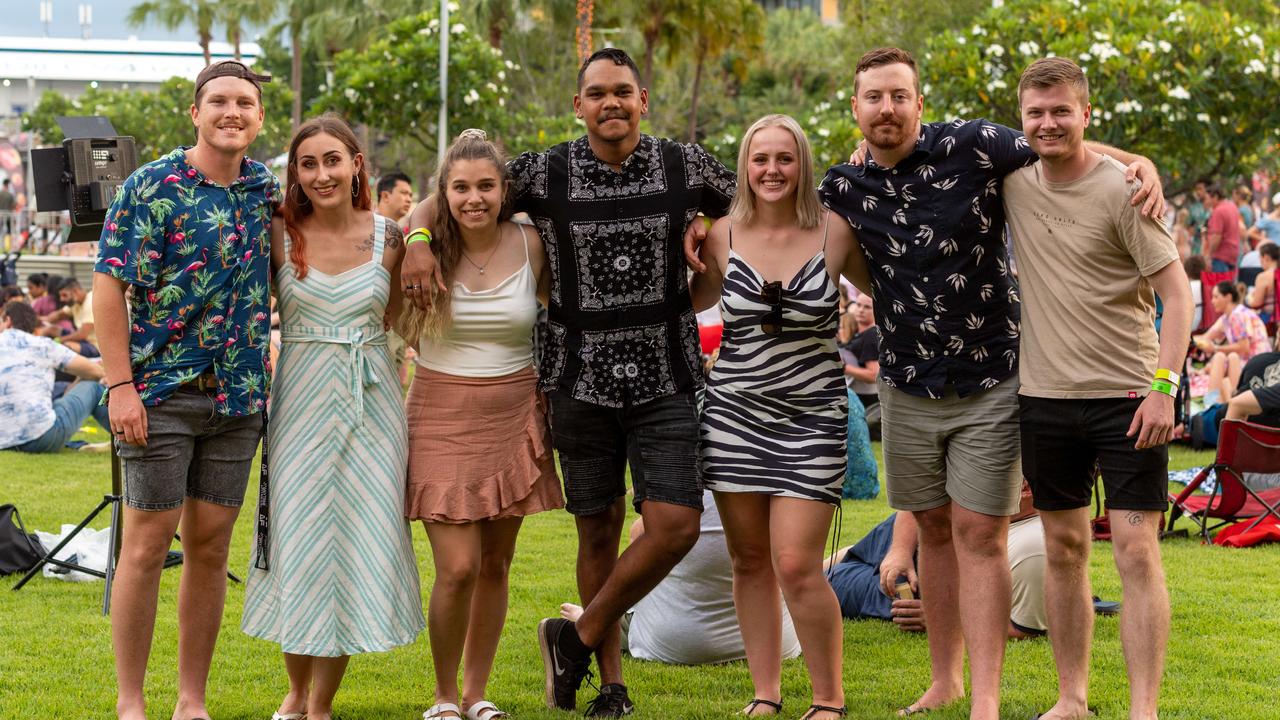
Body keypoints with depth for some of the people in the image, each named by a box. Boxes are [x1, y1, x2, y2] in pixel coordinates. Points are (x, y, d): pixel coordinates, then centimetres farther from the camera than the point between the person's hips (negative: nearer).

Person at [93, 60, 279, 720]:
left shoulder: (267, 189, 8)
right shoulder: (151, 187, -7)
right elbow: (109, 286, -9)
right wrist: (120, 386, -15)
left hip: (238, 395, 5)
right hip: (160, 392, -4)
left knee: (210, 544, 7)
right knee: (148, 542, -3)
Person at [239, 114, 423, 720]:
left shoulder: (387, 237, 1)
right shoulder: (279, 236, -3)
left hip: (371, 403, 1)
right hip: (301, 400, -1)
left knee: (359, 542, 2)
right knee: (299, 539, 2)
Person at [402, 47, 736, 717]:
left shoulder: (686, 166, 0)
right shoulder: (544, 173, -2)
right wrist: (417, 240, -13)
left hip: (666, 377, 0)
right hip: (581, 377, 0)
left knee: (675, 525, -11)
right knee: (598, 530, 6)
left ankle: (578, 637, 9)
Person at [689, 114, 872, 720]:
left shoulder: (834, 232, -5)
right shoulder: (723, 238, 2)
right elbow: (693, 300, 19)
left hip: (812, 419, -3)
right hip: (735, 413, 3)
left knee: (796, 566, -11)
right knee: (749, 562, 7)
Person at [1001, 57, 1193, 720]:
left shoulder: (1121, 189, -10)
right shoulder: (1013, 182, 4)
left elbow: (1177, 292, -10)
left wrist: (1163, 386, -19)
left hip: (1126, 397, -5)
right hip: (1045, 397, 5)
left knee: (1136, 552, -7)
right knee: (1063, 549, 12)